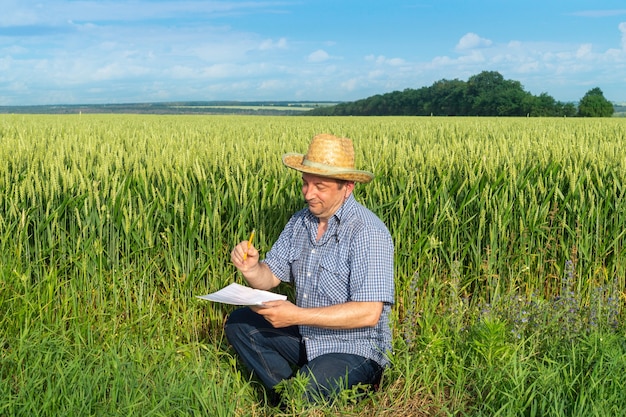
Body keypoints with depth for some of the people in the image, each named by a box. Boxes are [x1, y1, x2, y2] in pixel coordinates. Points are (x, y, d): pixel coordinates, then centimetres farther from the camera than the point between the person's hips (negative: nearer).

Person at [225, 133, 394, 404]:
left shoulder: (369, 233, -21)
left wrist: (297, 315, -29)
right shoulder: (300, 221, 3)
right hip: (305, 337, 8)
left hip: (354, 350, -7)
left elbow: (368, 313, -27)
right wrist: (251, 269, -20)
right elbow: (270, 277, 5)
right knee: (239, 323, -3)